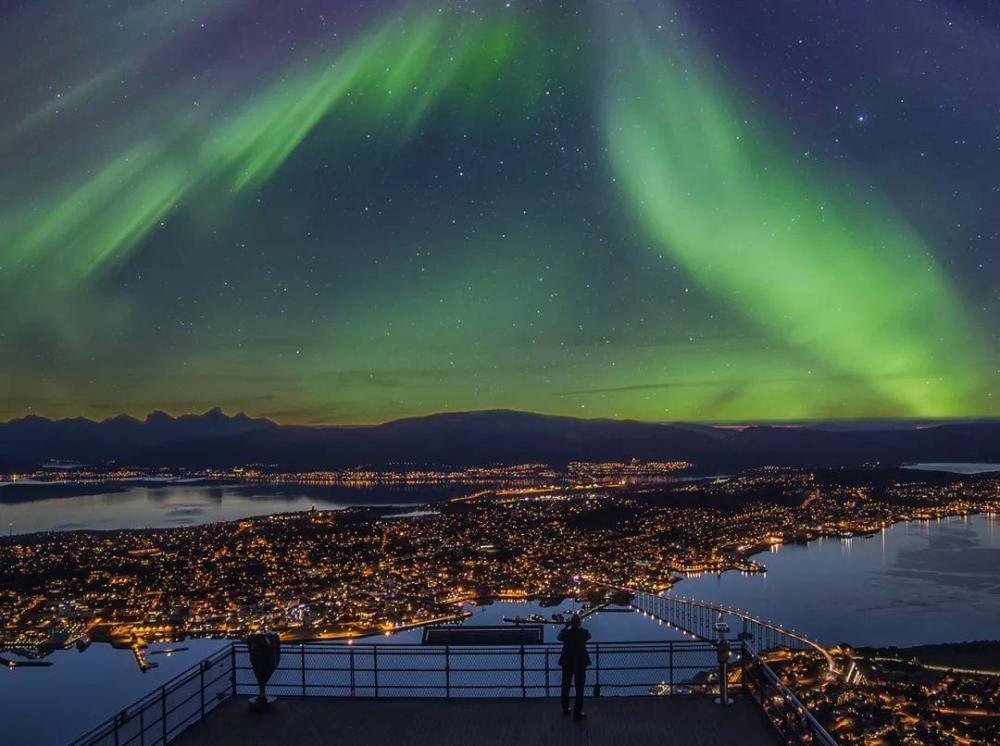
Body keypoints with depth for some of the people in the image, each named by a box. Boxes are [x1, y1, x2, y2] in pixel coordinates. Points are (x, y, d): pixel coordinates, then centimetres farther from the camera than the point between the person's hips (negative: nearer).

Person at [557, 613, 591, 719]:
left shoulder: (566, 633, -12)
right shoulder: (583, 633, -14)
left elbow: (560, 637, 10)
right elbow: (589, 636, 10)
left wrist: (567, 626, 16)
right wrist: (580, 627, 15)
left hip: (567, 663, 2)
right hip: (580, 663, -2)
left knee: (566, 686, 17)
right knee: (579, 687, 4)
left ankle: (565, 708, 27)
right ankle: (578, 711, 3)